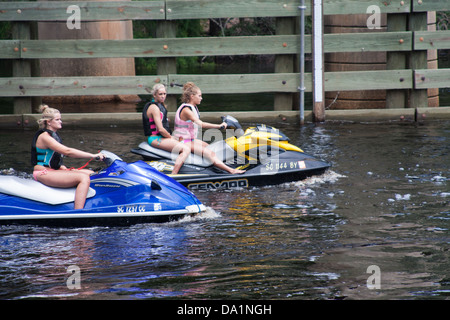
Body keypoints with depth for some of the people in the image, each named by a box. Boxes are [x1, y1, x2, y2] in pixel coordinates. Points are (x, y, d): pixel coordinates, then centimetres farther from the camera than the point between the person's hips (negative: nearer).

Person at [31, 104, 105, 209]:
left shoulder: (54, 134, 17)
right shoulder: (44, 137, -16)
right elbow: (67, 151, -25)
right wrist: (92, 156, -26)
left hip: (55, 170, 10)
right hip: (44, 173, -10)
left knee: (90, 174, 3)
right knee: (84, 178, -27)